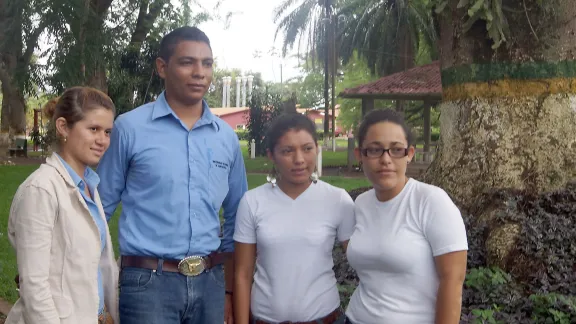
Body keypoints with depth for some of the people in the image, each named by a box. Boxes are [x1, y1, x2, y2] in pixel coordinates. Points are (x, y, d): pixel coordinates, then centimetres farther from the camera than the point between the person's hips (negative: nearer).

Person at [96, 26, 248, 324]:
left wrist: (230, 288, 13)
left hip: (210, 281, 4)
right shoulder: (130, 127, -5)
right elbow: (101, 207, 2)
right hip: (149, 281, -4)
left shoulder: (227, 137, 6)